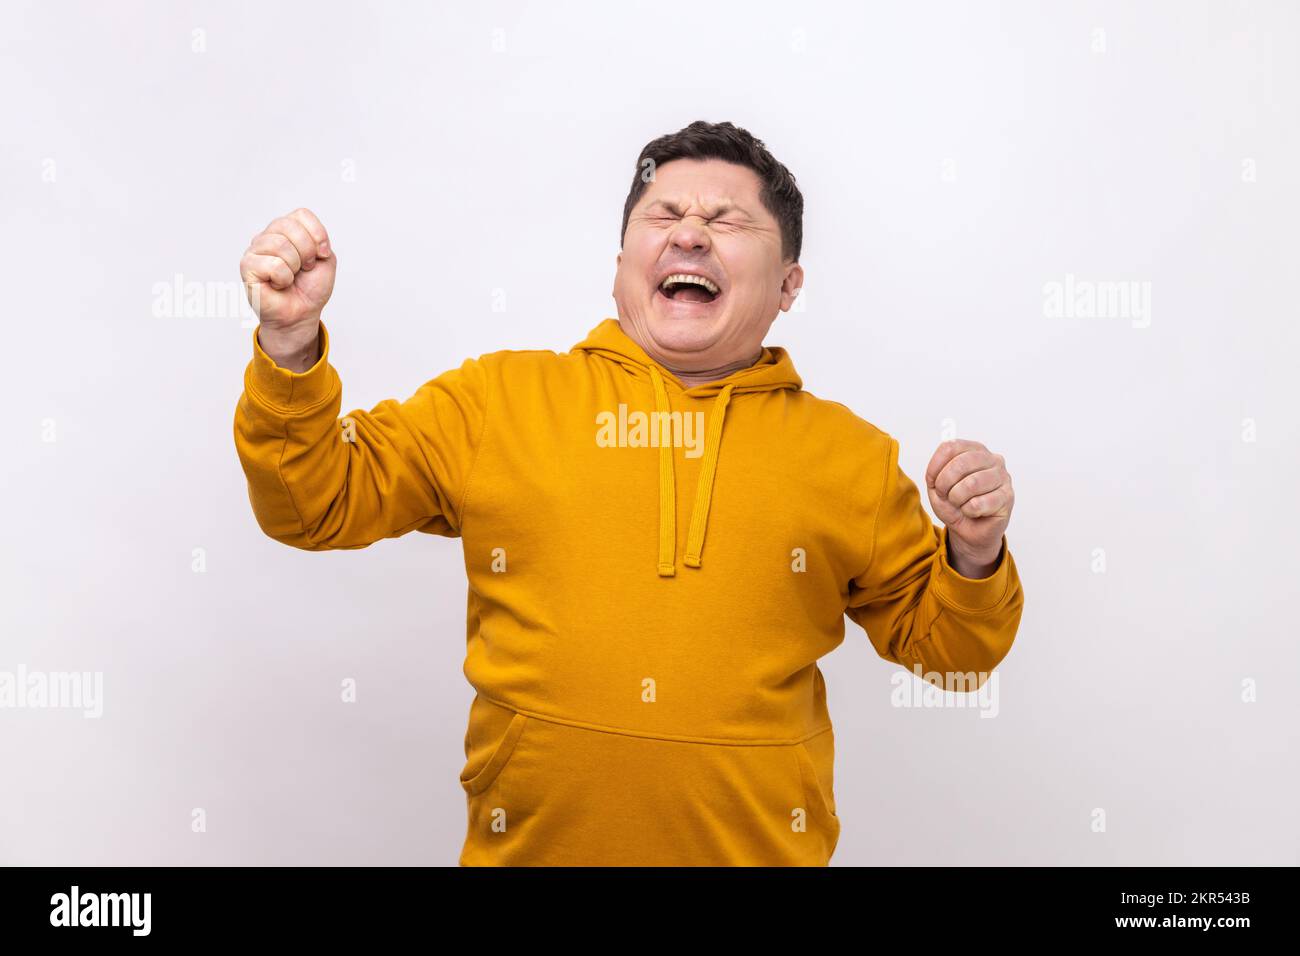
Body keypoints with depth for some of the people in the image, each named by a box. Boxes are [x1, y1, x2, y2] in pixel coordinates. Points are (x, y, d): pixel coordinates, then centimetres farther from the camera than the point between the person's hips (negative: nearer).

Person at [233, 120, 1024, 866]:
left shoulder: (852, 454, 3)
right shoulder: (497, 399, 1)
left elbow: (941, 646, 9)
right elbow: (321, 503, 2)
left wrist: (973, 557, -11)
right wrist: (292, 343, -11)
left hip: (761, 846, 1)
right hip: (527, 840, 0)